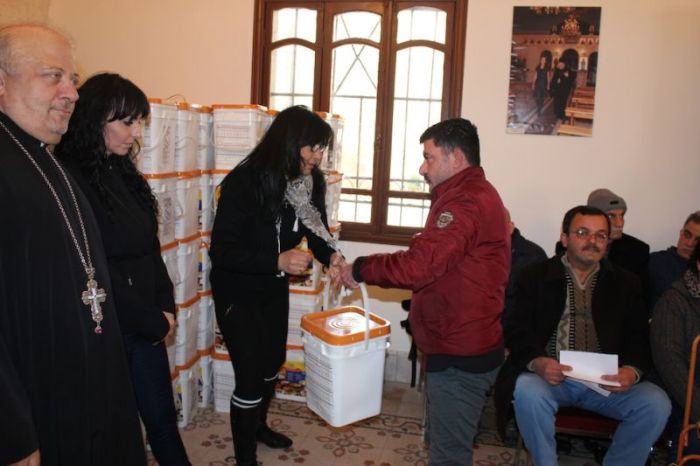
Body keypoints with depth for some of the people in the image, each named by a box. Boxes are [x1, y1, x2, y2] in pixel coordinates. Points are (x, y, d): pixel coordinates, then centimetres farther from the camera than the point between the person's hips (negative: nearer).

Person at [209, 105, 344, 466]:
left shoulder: (310, 182, -11)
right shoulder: (244, 182, -28)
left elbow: (316, 228, 3)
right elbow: (221, 251, -26)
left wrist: (331, 255, -19)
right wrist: (277, 260, -36)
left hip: (274, 289, 7)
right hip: (237, 291, -7)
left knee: (273, 360, 23)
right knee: (250, 375, -5)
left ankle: (259, 425, 50)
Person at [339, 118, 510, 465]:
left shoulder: (466, 201, -21)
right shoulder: (473, 193, 15)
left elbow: (418, 266, -28)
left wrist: (359, 270, -15)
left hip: (459, 356, -11)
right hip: (460, 347, 11)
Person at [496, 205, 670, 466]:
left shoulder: (625, 284, 13)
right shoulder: (535, 277, 5)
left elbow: (640, 339, 7)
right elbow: (516, 329, -2)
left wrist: (632, 371, -15)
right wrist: (536, 361, -23)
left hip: (607, 382, 3)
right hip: (550, 376, -2)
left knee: (656, 403, -21)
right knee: (527, 392, -33)